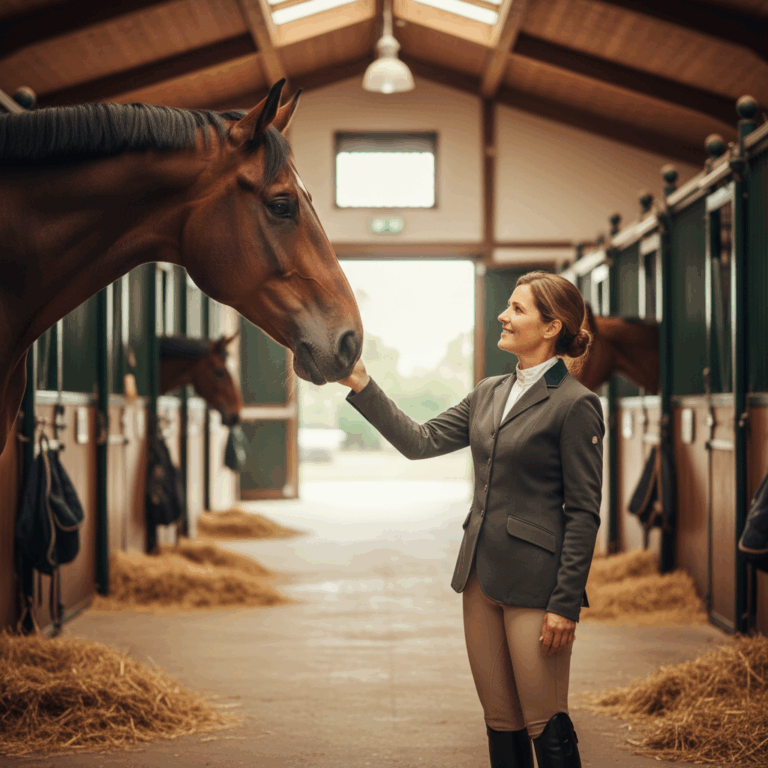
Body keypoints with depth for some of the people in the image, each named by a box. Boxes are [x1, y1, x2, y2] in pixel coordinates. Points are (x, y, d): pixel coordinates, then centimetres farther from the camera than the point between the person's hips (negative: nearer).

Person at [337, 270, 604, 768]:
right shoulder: (488, 394, 12)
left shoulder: (575, 405, -11)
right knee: (500, 724, 14)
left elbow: (584, 513, -12)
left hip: (534, 582, -7)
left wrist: (566, 604, -16)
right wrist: (361, 386, 5)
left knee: (545, 724, -1)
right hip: (480, 577, 8)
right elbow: (420, 441, 12)